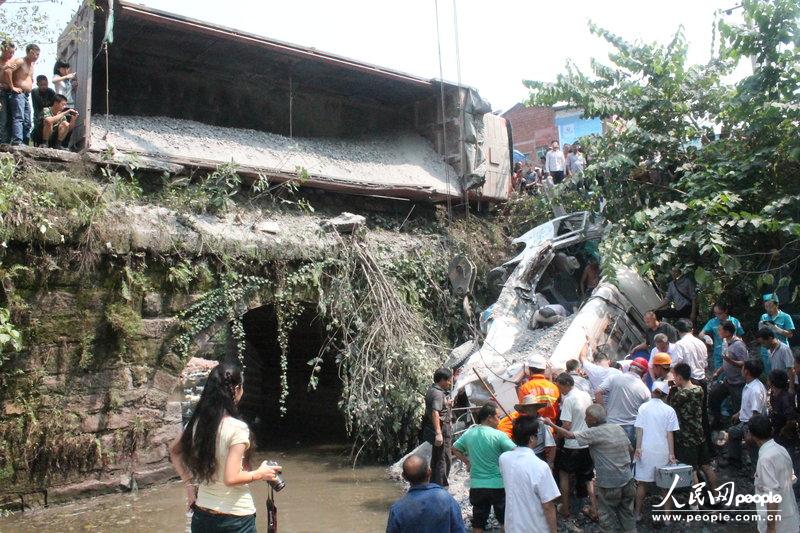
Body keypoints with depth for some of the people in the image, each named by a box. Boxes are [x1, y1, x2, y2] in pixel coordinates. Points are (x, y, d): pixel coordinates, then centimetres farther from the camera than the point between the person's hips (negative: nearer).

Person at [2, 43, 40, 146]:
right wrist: (12, 87, -20)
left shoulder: (31, 65, 19)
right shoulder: (20, 61, -8)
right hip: (18, 94, -9)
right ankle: (17, 142, -30)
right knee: (18, 118, -20)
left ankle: (25, 144, 10)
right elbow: (7, 70, -24)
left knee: (27, 122, 7)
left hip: (26, 95, 9)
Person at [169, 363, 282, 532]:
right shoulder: (237, 428, -21)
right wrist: (260, 473, -8)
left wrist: (189, 483, 13)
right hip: (236, 518, -5)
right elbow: (231, 478, -23)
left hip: (202, 514, 6)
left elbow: (174, 451, 13)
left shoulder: (197, 422, -2)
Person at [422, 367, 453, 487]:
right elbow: (435, 413, -31)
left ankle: (434, 484, 30)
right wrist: (438, 433, -37)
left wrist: (447, 404, 18)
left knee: (436, 458, 19)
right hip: (442, 430, -11)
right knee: (444, 459, -6)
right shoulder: (438, 393, -20)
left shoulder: (431, 390, 12)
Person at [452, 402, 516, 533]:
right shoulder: (498, 435, -15)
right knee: (505, 521, 16)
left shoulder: (469, 433, -1)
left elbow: (455, 449, 10)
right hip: (498, 484, -3)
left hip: (476, 486, 4)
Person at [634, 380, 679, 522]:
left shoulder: (643, 407, 0)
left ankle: (638, 513, 17)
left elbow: (639, 430, -4)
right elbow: (670, 434, -5)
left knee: (642, 482, 11)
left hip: (646, 450, 1)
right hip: (663, 451, -1)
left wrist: (638, 448, -2)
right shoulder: (669, 410, -2)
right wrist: (671, 454, -3)